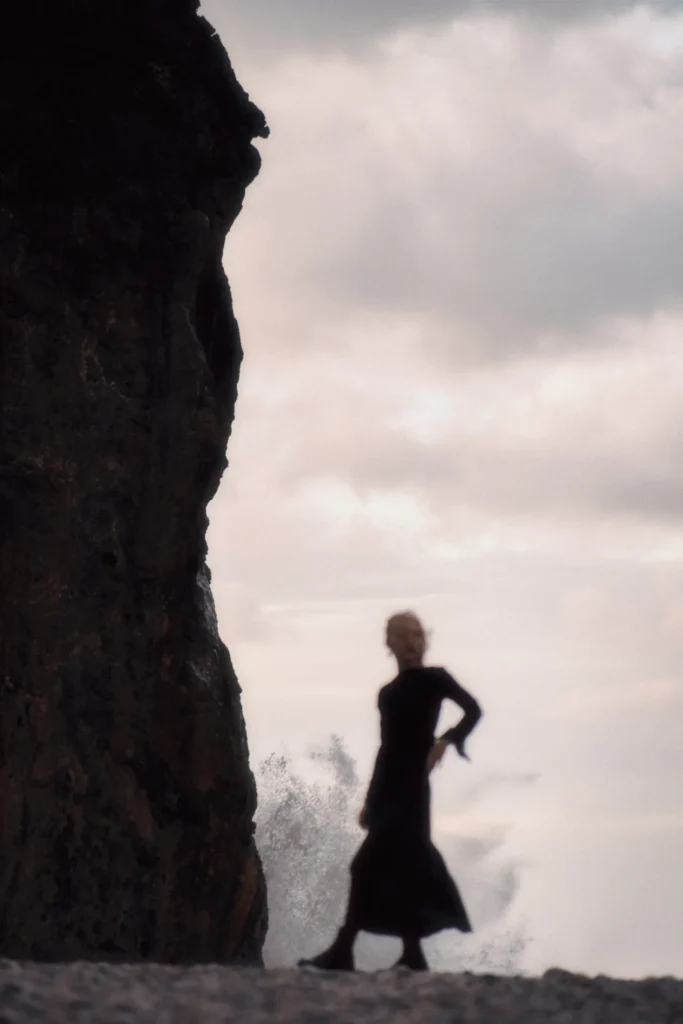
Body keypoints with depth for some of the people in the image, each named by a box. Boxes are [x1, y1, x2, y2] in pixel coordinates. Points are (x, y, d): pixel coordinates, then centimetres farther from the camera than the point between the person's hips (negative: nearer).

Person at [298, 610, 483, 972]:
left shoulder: (434, 679, 1)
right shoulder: (387, 693, 19)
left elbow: (473, 709, -8)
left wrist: (447, 740, -23)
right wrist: (369, 800, 18)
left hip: (411, 782, -7)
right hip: (387, 787, 7)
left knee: (369, 864, -14)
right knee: (403, 866, 3)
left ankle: (343, 949, -15)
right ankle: (412, 955, 4)